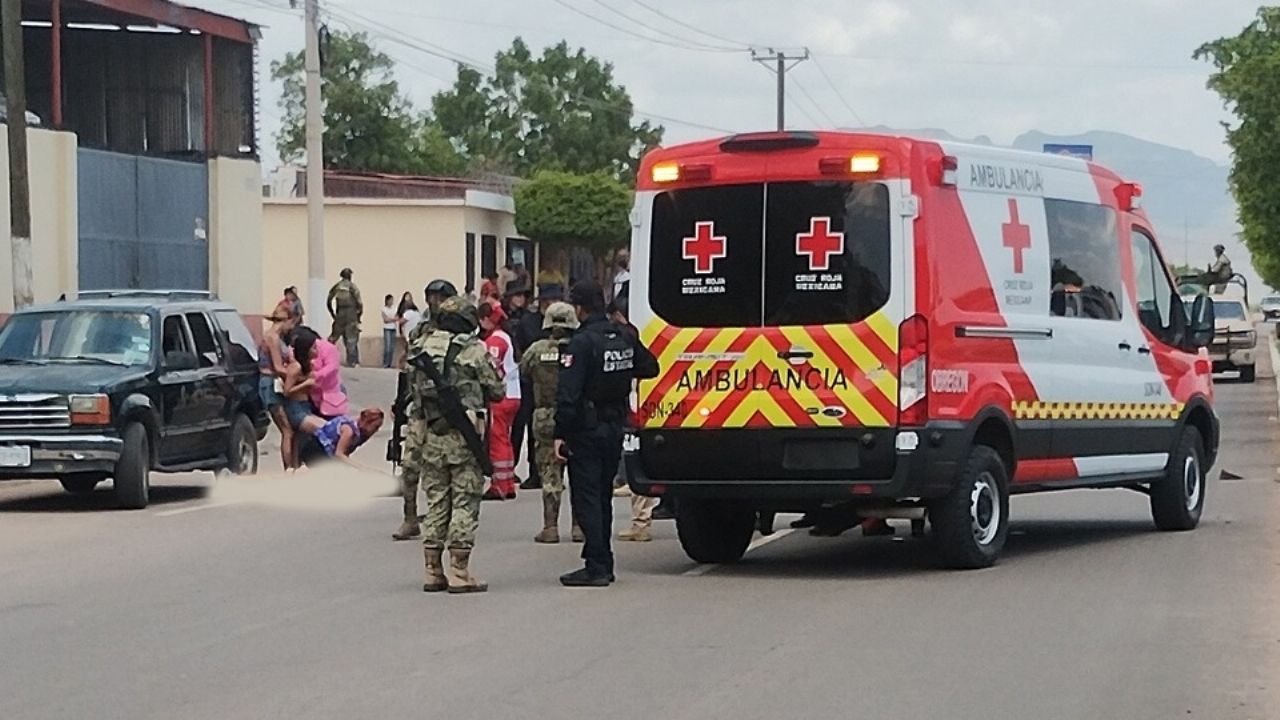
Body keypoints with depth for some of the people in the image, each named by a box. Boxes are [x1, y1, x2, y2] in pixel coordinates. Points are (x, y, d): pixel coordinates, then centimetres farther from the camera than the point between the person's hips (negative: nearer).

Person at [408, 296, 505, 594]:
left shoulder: (421, 348, 6)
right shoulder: (473, 350, -8)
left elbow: (413, 390, 11)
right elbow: (497, 391, -2)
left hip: (431, 436, 5)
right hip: (464, 437, -5)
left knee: (436, 502, 12)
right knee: (465, 503, 0)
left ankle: (433, 571, 13)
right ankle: (459, 572, -1)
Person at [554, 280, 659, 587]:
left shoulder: (582, 343, -18)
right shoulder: (625, 337, 4)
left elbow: (568, 394, -22)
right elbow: (650, 367, 18)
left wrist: (561, 434, -20)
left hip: (586, 429, -7)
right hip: (615, 427, 7)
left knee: (586, 497, -4)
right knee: (603, 495, 16)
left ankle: (597, 567, -8)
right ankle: (602, 563, 21)